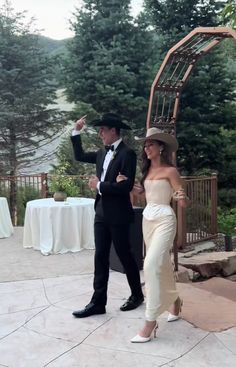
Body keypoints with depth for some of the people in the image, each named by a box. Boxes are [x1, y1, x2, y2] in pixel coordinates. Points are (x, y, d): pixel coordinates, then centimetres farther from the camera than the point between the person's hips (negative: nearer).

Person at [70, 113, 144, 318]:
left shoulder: (127, 153, -14)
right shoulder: (102, 153, 11)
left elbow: (127, 186, -22)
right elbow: (80, 156, 23)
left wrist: (99, 185, -15)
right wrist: (77, 132, 12)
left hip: (118, 215, -7)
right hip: (101, 213, 8)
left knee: (125, 255, 6)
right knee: (101, 257, 8)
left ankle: (137, 295, 26)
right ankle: (98, 302, 15)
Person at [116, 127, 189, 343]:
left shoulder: (170, 171, -9)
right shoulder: (148, 170, 11)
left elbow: (184, 203, -11)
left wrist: (182, 197, -33)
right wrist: (126, 183, 7)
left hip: (164, 220, -7)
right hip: (147, 218, 7)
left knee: (152, 265, -16)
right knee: (162, 264, 16)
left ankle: (150, 322, -9)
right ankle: (175, 301, 39)